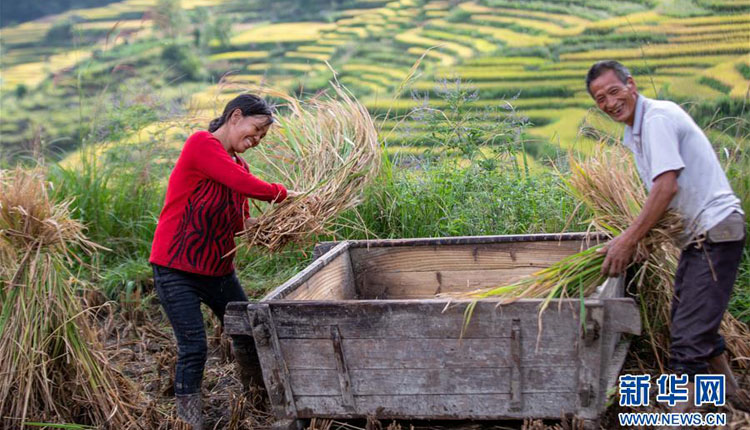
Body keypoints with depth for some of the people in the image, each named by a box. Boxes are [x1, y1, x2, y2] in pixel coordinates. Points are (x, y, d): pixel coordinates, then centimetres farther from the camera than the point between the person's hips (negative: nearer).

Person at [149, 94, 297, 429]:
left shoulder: (238, 164, 9)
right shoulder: (201, 144, -14)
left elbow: (241, 223, 10)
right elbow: (246, 185, -24)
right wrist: (283, 195, -9)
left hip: (219, 270, 8)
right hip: (177, 271, -8)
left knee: (249, 335, 13)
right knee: (193, 349, -8)